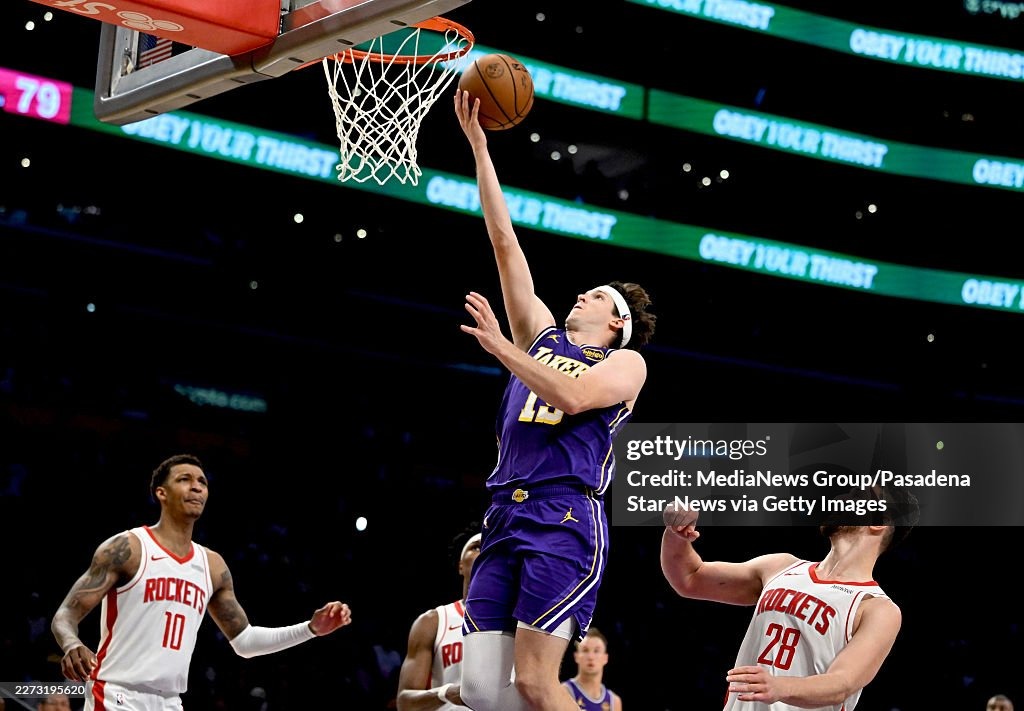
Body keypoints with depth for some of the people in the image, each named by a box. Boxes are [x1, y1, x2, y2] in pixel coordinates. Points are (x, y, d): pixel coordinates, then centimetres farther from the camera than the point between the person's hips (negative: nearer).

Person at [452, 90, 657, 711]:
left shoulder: (626, 363, 9)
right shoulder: (541, 336, 24)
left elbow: (571, 394, -13)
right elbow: (505, 242, 21)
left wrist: (499, 346, -12)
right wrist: (478, 144, 18)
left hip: (566, 524, -6)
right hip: (505, 522, 6)